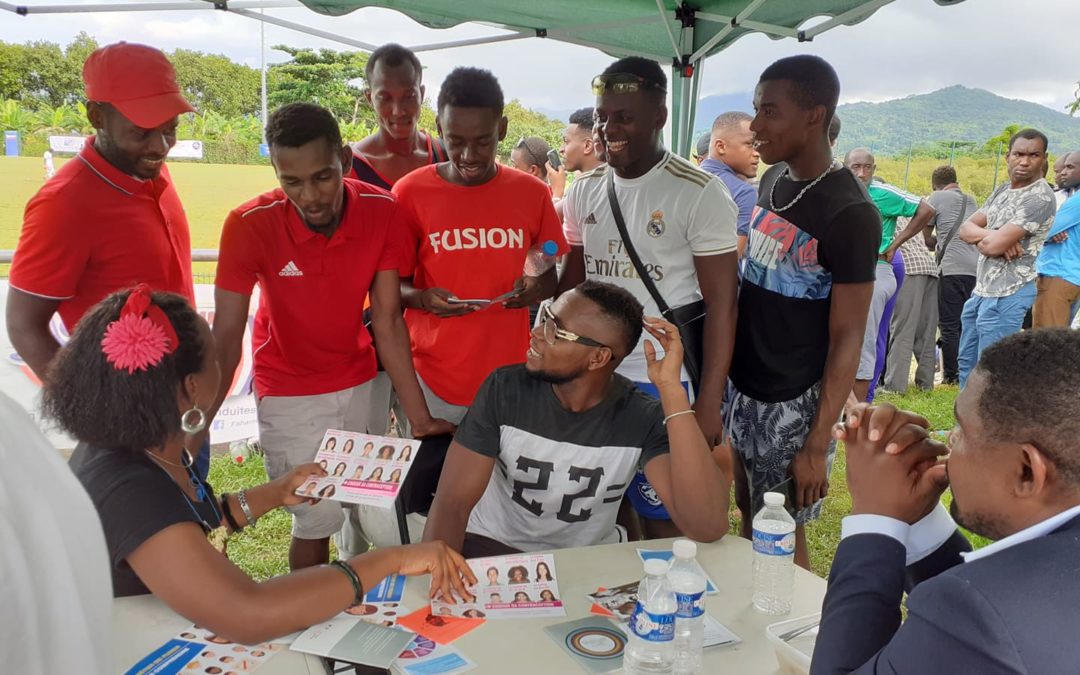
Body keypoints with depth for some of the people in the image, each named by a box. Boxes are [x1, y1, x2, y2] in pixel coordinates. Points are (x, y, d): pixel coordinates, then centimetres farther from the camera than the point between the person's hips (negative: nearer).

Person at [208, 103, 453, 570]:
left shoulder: (383, 212, -16)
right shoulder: (248, 225, -22)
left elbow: (388, 320, -13)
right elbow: (225, 336, -19)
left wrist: (420, 418, -16)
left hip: (360, 383, 3)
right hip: (290, 395, -2)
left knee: (368, 505, 11)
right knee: (317, 521, 1)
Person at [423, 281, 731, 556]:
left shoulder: (645, 419, -19)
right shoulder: (505, 390, -16)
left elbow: (708, 526, -33)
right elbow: (452, 502, -15)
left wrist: (671, 391, -37)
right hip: (492, 547, 0)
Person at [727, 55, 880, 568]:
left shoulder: (849, 213, -17)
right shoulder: (772, 183, 5)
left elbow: (847, 338, -16)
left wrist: (818, 444, -16)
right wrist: (723, 374, 14)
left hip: (792, 404, -7)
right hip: (741, 388, 7)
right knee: (748, 523, 18)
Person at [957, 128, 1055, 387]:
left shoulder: (1040, 197, -14)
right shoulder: (1002, 190, 13)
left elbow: (993, 246, -22)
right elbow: (965, 228, 6)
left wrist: (982, 238, 0)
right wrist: (992, 235, -13)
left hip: (1007, 295, -9)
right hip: (982, 289, 9)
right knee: (966, 361, 17)